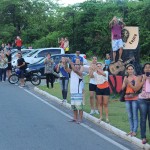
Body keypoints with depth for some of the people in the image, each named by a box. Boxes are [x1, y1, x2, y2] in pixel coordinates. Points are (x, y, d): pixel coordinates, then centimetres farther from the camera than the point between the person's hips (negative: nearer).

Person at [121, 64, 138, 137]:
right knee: (130, 116, 11)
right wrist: (125, 82, -12)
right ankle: (131, 130, 20)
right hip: (127, 98, 5)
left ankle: (135, 131, 1)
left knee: (135, 116, -3)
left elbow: (136, 88, -13)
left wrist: (129, 83, -21)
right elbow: (122, 88, 5)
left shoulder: (135, 78, -7)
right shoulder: (125, 78, 9)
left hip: (134, 98, -5)